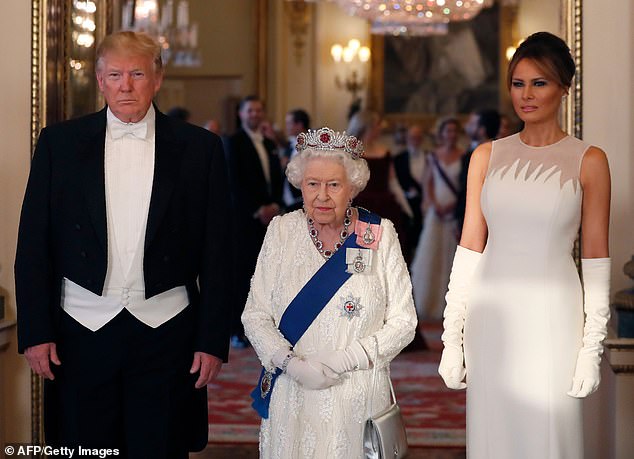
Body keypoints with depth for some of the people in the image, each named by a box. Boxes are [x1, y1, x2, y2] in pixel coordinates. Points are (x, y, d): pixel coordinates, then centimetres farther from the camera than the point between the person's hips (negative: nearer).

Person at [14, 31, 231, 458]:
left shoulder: (199, 147, 2)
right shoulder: (59, 142, 4)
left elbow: (216, 253, 2)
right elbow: (34, 246, 4)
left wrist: (213, 340, -1)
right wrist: (35, 331, -2)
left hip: (166, 332, 0)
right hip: (81, 329, 1)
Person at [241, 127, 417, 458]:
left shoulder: (380, 235, -1)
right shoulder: (282, 230, 3)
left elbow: (403, 320, -3)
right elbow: (255, 315, 1)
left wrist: (343, 361, -14)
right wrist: (290, 363, -15)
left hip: (357, 399, -1)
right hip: (291, 398, 1)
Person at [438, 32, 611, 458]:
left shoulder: (588, 161, 0)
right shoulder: (487, 156, 7)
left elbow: (596, 259, -1)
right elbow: (470, 248, 6)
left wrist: (592, 346, -6)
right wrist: (452, 337, 2)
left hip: (552, 317, -2)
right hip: (491, 315, 3)